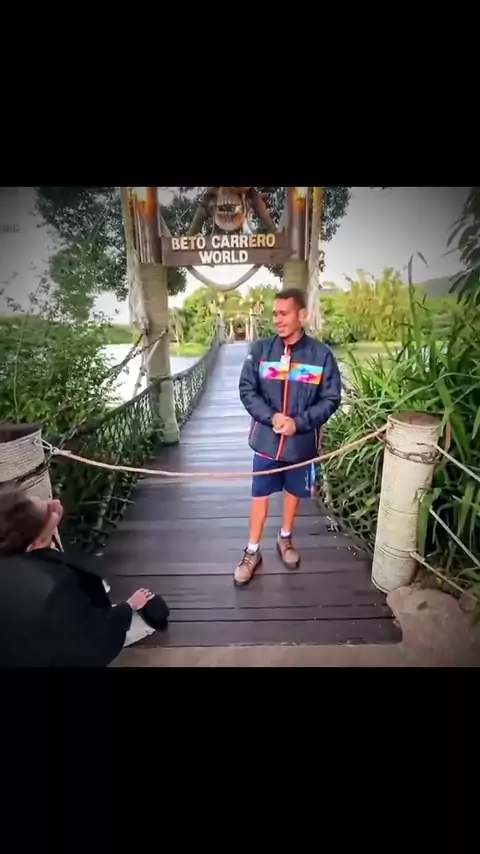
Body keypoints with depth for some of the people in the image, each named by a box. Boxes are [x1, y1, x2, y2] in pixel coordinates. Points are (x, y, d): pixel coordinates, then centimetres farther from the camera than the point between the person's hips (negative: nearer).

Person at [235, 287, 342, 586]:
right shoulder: (260, 349, -6)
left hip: (302, 441, 0)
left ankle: (285, 538, 44)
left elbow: (331, 399, -6)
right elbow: (247, 390, -5)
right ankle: (253, 551, 29)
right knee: (260, 494, 10)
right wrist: (271, 417, -19)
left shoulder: (322, 354, -9)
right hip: (266, 439, 0)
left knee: (294, 491, 19)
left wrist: (298, 422, -18)